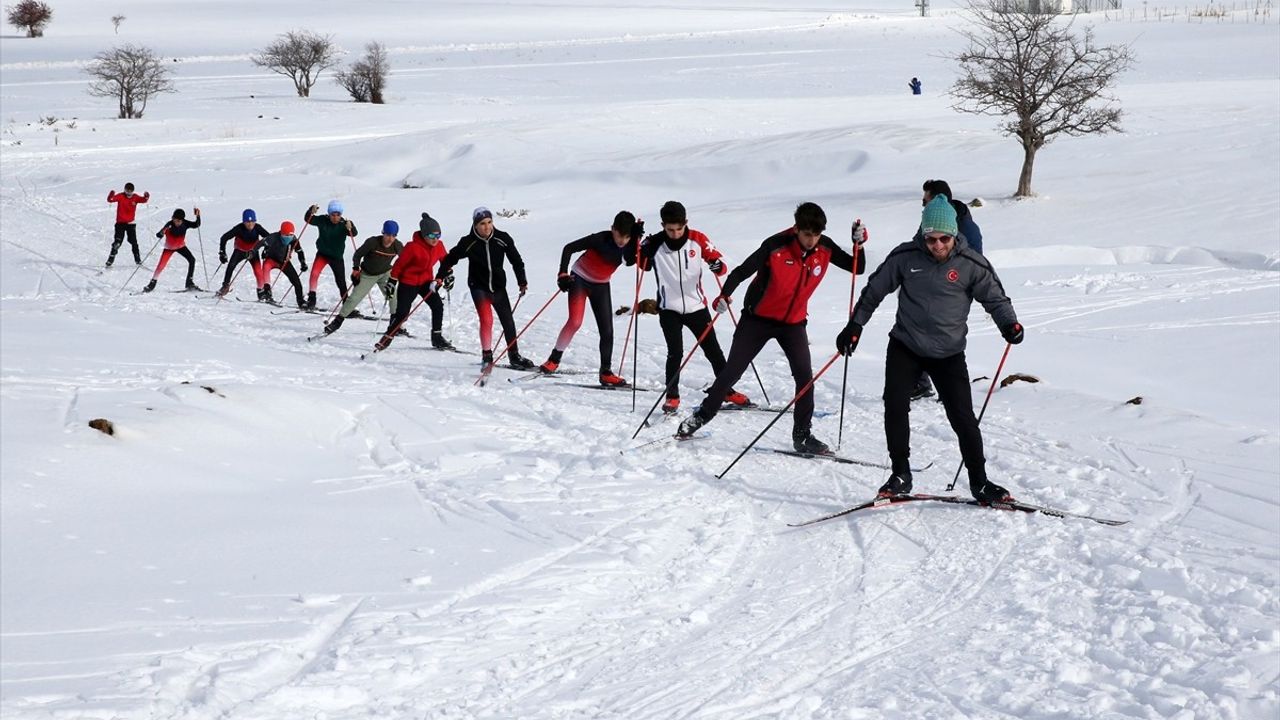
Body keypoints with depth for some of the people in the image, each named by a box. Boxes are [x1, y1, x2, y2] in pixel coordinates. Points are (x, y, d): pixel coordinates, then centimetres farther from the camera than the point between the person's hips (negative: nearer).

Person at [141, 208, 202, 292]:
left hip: (181, 246, 3)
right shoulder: (169, 225, -29)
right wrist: (162, 233, -56)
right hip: (169, 247, -3)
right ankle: (152, 283, 3)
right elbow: (158, 235, -34)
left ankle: (189, 282, 1)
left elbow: (196, 225, -23)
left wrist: (197, 216, -37)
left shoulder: (185, 224, -21)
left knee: (192, 260, -10)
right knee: (161, 265, -13)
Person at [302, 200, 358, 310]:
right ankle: (311, 299, -12)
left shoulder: (343, 224, -15)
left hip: (337, 257, 0)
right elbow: (308, 219, -10)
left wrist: (350, 227, -50)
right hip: (322, 254, 0)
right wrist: (311, 211, -31)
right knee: (314, 273, -21)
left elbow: (353, 234, -28)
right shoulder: (323, 220, -11)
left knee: (341, 281, 6)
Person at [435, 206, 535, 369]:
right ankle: (487, 355, 0)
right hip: (479, 287, -3)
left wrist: (522, 282, 3)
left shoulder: (502, 239, -8)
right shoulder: (468, 242, -12)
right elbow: (451, 258, 0)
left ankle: (514, 356, 18)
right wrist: (439, 278, -3)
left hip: (498, 286, 3)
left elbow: (516, 260, 2)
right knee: (487, 320, -16)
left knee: (508, 321, 5)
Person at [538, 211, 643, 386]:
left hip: (601, 286, 5)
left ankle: (606, 373, 10)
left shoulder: (629, 245, -13)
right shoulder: (601, 239, -25)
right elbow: (569, 248, -20)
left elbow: (630, 261, -33)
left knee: (607, 330, 1)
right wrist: (563, 274, -28)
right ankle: (554, 360, -5)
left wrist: (636, 238, -40)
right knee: (575, 321, -19)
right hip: (580, 280, -5)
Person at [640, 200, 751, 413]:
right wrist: (641, 247, -18)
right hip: (669, 309, -2)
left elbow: (718, 261, -2)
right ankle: (672, 396, 2)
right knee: (675, 353, -12)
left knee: (713, 351, 8)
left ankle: (727, 391, 21)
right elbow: (641, 264, 0)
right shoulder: (656, 243, -8)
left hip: (696, 306, 2)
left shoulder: (698, 240, -6)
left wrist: (718, 265, -26)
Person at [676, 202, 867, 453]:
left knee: (804, 375, -11)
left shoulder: (825, 248, -11)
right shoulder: (776, 246, -24)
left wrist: (859, 243, -22)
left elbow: (857, 268, -4)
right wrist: (725, 295, -36)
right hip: (758, 318, -3)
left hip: (794, 322, 3)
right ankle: (702, 416, 22)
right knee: (732, 371, 4)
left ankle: (802, 434, 1)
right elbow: (743, 270, -20)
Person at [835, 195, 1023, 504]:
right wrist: (855, 325, 3)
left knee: (963, 418, -3)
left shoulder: (971, 264, -9)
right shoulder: (905, 257, -6)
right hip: (905, 347, 1)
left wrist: (1009, 324, -19)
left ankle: (979, 481, 9)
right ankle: (900, 474, 2)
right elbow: (875, 290, 5)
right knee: (895, 407, -11)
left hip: (949, 353, -1)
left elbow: (994, 297, 0)